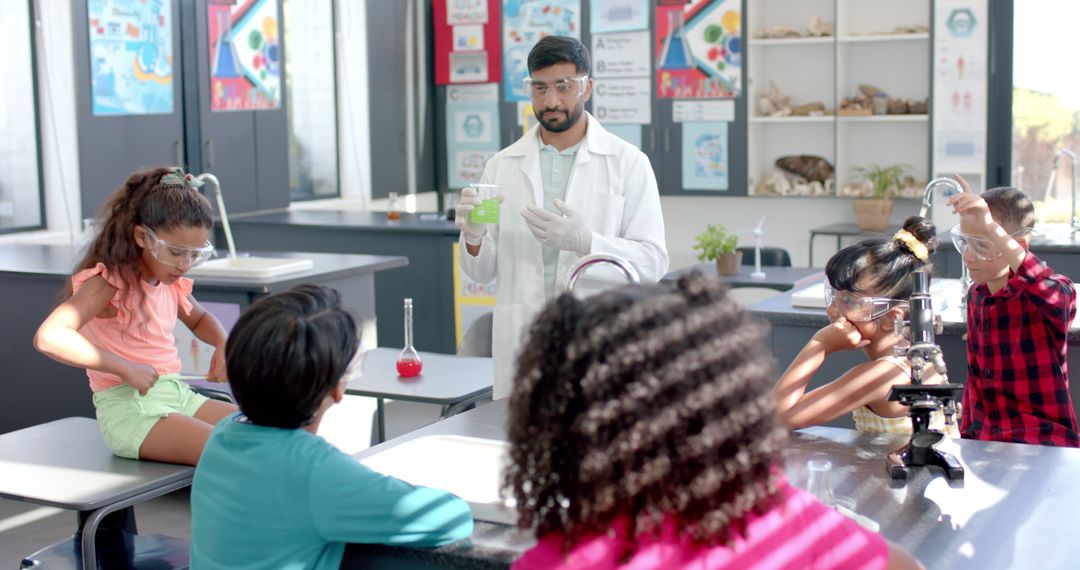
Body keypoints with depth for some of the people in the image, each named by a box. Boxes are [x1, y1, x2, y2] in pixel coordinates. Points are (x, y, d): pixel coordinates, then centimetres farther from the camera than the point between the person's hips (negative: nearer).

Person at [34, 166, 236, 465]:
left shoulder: (172, 283, 10)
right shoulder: (110, 282, -12)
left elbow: (199, 319, 33)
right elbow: (48, 337, -26)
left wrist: (223, 343, 9)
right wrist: (125, 369, -25)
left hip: (177, 394, 9)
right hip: (129, 408, -9)